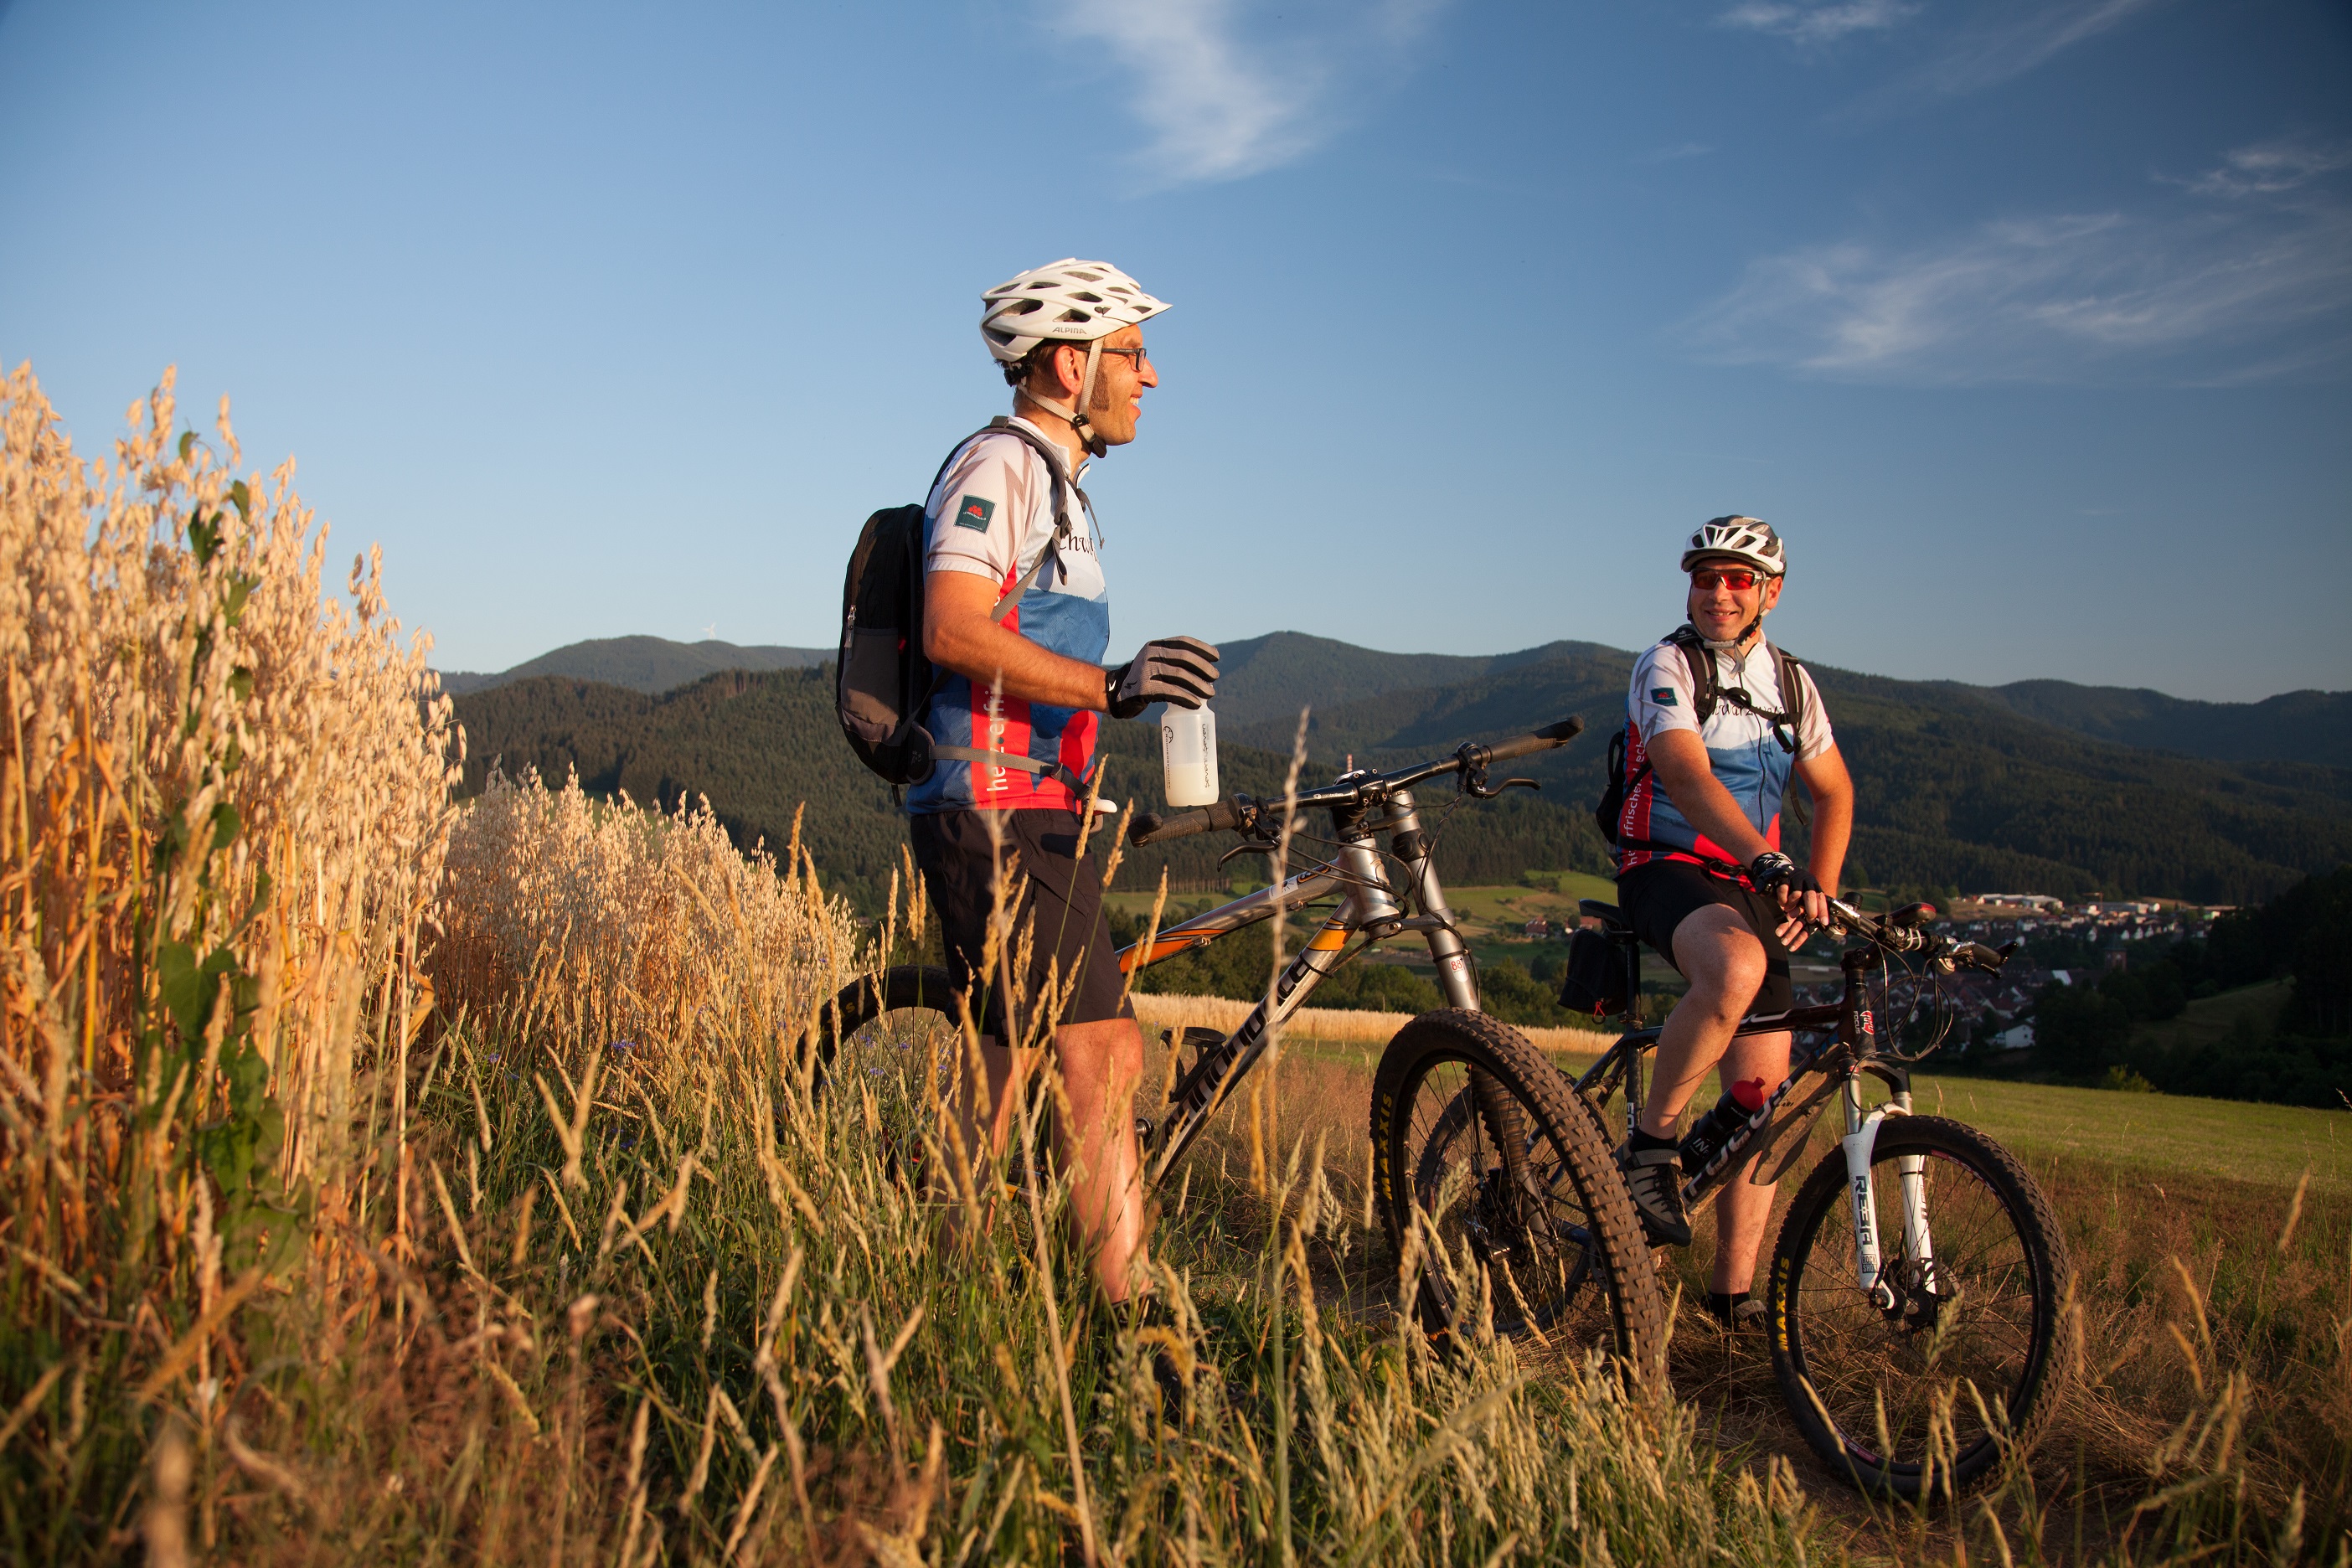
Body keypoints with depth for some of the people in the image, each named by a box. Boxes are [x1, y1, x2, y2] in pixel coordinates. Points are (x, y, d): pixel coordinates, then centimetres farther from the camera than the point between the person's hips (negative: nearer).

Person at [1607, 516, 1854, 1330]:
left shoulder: (1790, 682, 11)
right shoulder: (1668, 665, -8)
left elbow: (1834, 792, 22)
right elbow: (1687, 776, -25)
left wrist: (1818, 890, 6)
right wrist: (1775, 865, -39)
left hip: (1751, 887, 6)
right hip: (1664, 872, -6)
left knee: (1763, 1098, 0)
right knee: (1736, 968, -40)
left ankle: (1734, 1288, 12)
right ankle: (1650, 1142, -21)